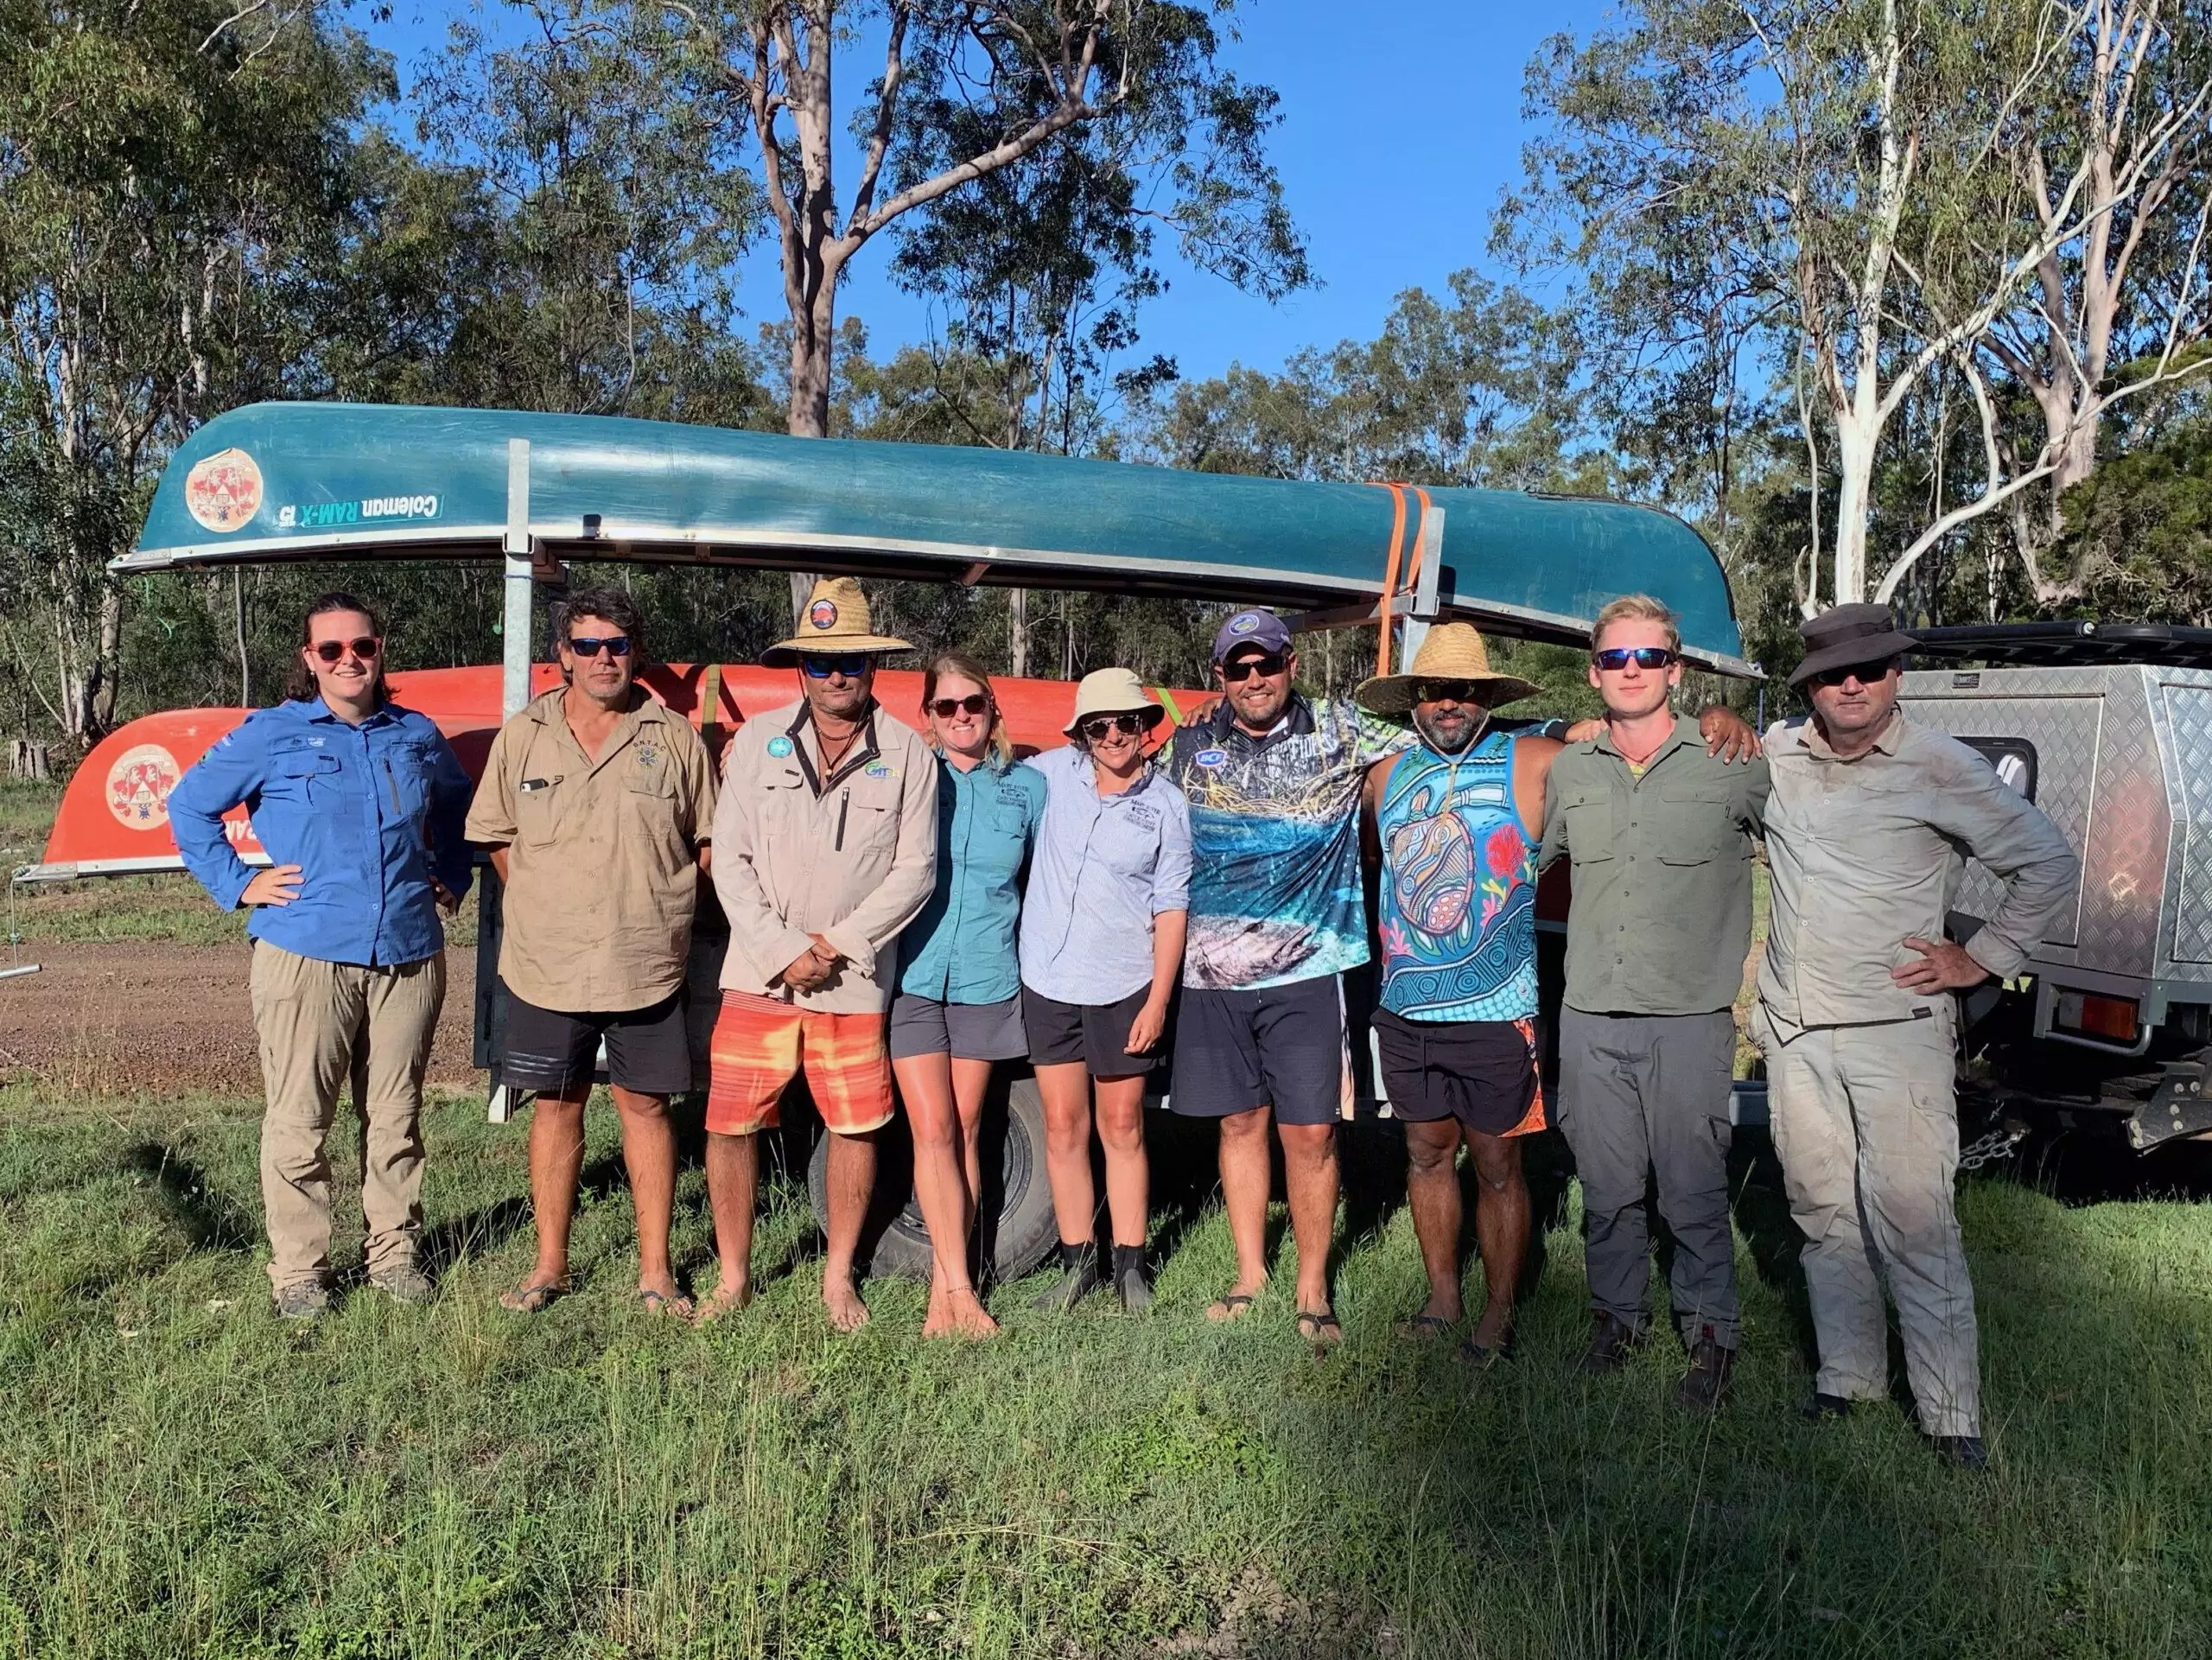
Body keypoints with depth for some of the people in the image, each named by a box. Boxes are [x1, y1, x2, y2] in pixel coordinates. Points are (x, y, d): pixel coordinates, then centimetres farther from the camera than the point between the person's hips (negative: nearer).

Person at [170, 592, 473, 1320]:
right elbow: (189, 805, 7)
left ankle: (395, 1252, 23)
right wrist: (237, 884, 0)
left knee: (396, 1117, 10)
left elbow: (458, 806, 27)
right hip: (306, 956, -3)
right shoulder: (271, 734, 1)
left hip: (408, 956, 3)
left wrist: (452, 878, 16)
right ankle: (298, 1269, 15)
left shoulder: (417, 735, 10)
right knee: (298, 1121, 2)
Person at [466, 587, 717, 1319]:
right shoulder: (523, 735, 4)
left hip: (647, 965, -1)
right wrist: (542, 905, 5)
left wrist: (657, 905, 1)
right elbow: (497, 836, 11)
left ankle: (655, 1272, 16)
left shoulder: (674, 738, 0)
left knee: (645, 1106, 6)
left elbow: (706, 841, 6)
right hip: (546, 965, 1)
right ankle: (550, 1265, 24)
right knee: (556, 1107, 11)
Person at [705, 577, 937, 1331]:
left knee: (856, 1127, 6)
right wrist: (782, 951, -9)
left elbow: (915, 869, -2)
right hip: (758, 972, 1)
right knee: (731, 1123, 3)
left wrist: (839, 944, -10)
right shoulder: (758, 739, 2)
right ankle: (734, 1277, 21)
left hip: (855, 981, -1)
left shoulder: (907, 753, -1)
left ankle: (838, 1278, 24)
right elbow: (729, 858, 0)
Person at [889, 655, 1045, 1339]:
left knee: (965, 1131, 7)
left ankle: (943, 1284, 15)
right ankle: (958, 1288, -2)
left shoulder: (1026, 788, 5)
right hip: (912, 975, -2)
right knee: (933, 1132, -7)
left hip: (986, 979, 2)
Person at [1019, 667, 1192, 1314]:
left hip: (1123, 987, -2)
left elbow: (1170, 907, -3)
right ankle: (1077, 1261, 19)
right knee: (1063, 1127, 7)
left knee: (1122, 1126, 7)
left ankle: (1130, 1265, 18)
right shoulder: (1054, 772, 2)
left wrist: (1158, 1000, -7)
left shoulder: (1166, 804, -3)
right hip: (1048, 980, 2)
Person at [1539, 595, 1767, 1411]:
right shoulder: (1568, 771, 8)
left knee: (1695, 1193, 4)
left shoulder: (1733, 767, -3)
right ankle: (1615, 1317, 30)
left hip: (1690, 1019, -3)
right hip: (1589, 1017, 3)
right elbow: (1538, 865, 21)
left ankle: (1711, 1336, 21)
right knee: (1606, 1189, 12)